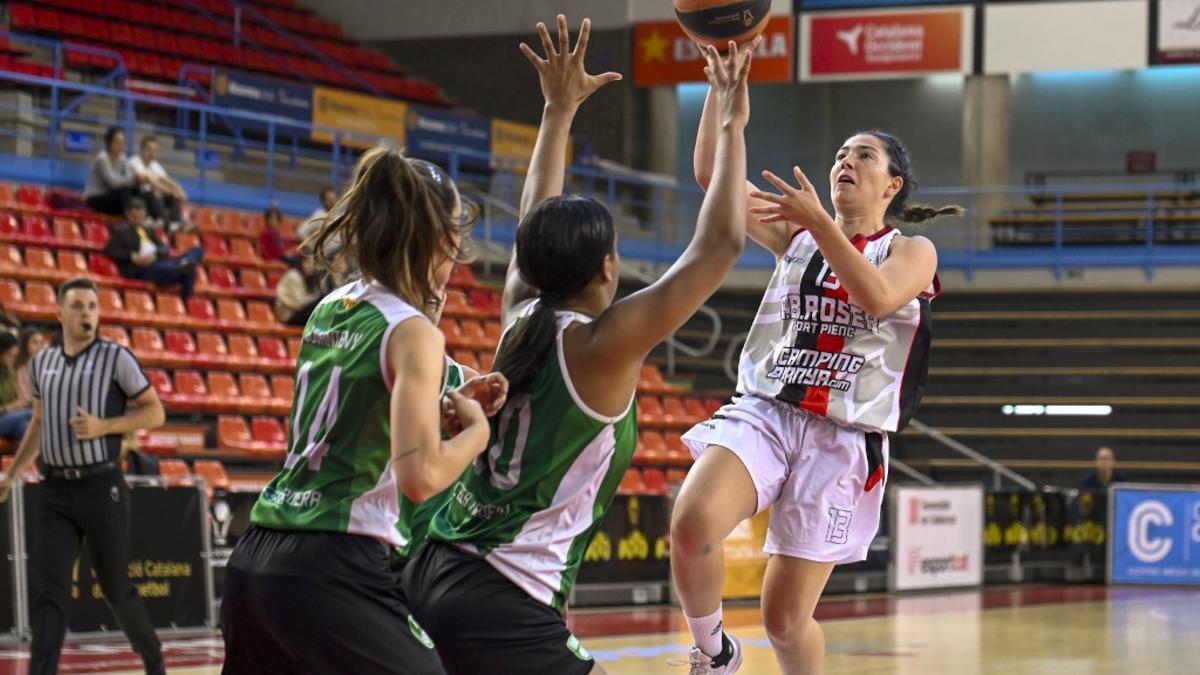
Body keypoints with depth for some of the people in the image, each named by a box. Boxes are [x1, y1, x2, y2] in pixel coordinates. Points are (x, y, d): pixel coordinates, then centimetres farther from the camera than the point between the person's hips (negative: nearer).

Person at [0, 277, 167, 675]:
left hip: (102, 487, -3)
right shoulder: (42, 363, 11)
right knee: (50, 590, -8)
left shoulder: (116, 359, -3)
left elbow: (155, 413, -1)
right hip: (56, 492, 3)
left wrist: (104, 426, -14)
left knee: (116, 588, 6)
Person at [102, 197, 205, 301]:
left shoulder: (148, 230, 28)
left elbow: (163, 248, 16)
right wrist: (131, 256, -15)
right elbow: (109, 250, -1)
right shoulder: (120, 231, 13)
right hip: (143, 269, -5)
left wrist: (155, 254, -9)